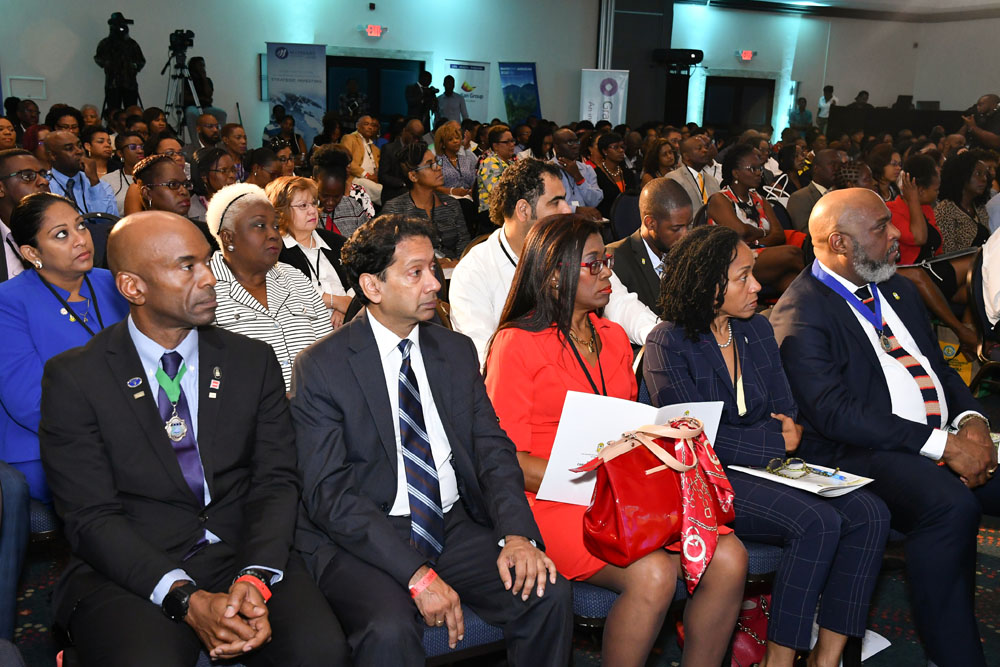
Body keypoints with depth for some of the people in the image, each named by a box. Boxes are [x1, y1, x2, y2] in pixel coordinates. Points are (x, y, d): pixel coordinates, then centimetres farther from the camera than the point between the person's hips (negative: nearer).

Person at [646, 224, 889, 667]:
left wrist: (791, 430, -10)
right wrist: (775, 441, -10)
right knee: (817, 522, -28)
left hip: (770, 467, 7)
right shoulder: (668, 344, -8)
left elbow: (786, 412, 14)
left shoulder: (757, 329, 13)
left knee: (869, 513, -15)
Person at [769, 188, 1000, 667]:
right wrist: (943, 445, -18)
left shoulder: (898, 290, 19)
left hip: (948, 439, 8)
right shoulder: (799, 313, -8)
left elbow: (940, 366, 21)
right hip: (866, 453, -8)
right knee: (950, 507, -32)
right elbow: (836, 413, -17)